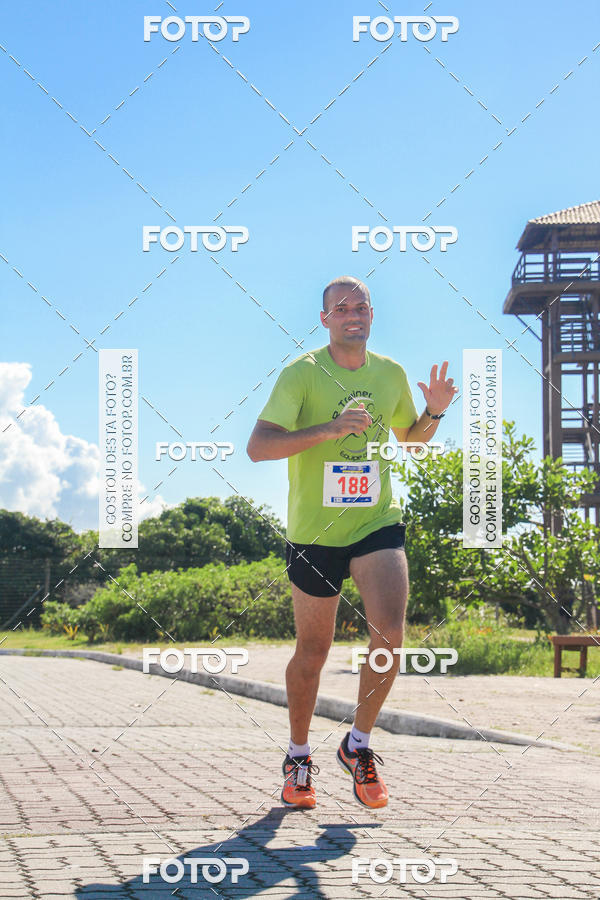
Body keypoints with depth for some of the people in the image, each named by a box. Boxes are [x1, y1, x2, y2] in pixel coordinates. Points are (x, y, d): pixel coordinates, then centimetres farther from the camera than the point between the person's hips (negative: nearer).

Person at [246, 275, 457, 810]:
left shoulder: (390, 374, 7)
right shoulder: (302, 374, -8)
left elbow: (411, 435, 24)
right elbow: (257, 446, -17)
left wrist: (436, 411, 2)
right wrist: (332, 429, -25)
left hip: (378, 523, 3)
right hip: (315, 530, -2)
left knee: (390, 634, -17)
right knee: (313, 649, 7)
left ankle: (359, 745, 4)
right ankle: (298, 758, 28)